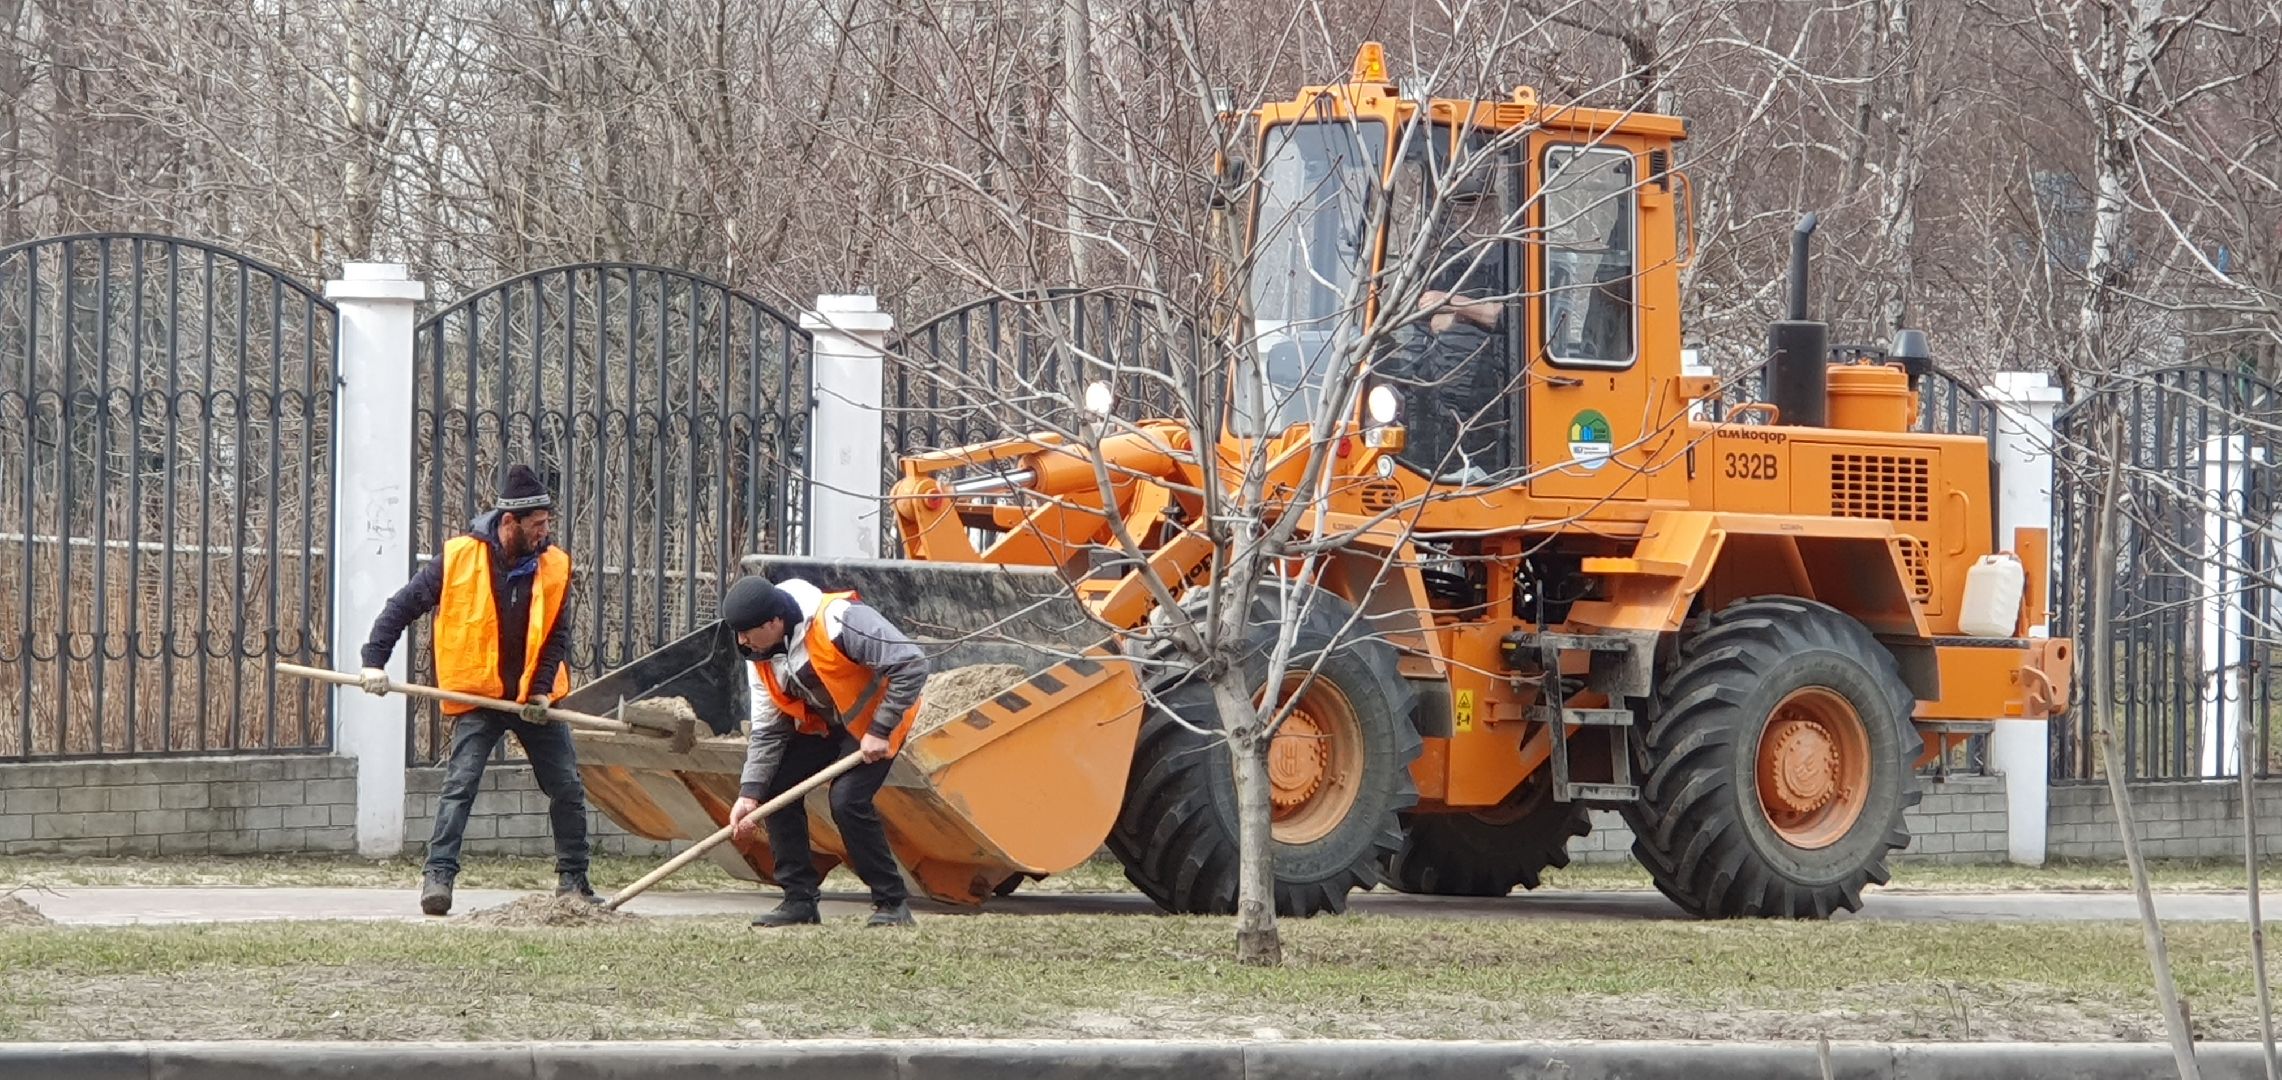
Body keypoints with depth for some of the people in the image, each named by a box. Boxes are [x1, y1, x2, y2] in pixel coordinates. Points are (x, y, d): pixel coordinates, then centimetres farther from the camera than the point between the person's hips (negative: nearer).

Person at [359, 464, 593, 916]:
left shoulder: (554, 566, -3)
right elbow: (403, 607, -5)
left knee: (568, 789, 5)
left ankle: (572, 879, 18)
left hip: (535, 700, 3)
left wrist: (542, 689, -9)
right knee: (460, 785, -15)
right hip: (477, 696, -3)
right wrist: (375, 661, -11)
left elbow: (557, 634, 3)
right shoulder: (459, 558, -11)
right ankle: (438, 875, -14)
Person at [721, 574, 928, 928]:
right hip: (820, 724, 7)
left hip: (874, 721, -7)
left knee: (848, 800, -23)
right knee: (775, 787, -5)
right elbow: (767, 730, -3)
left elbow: (911, 663, -31)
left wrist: (880, 731, -27)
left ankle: (892, 902, -8)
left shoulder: (837, 620, -33)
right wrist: (750, 793, -14)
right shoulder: (760, 655, -8)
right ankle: (800, 899, 5)